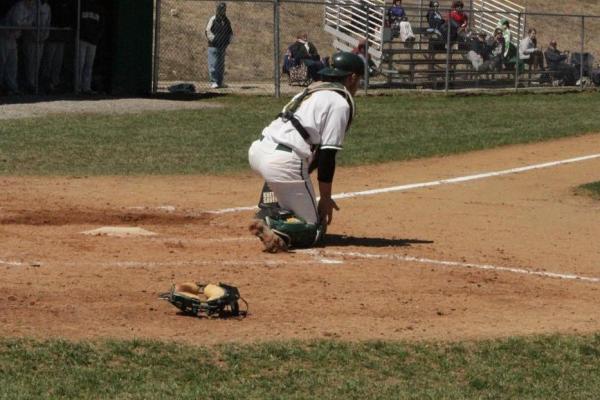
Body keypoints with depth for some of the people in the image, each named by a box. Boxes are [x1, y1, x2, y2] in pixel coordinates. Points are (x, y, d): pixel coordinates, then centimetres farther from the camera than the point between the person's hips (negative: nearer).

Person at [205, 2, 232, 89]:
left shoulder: (226, 21, 11)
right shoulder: (213, 19, -7)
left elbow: (230, 32, 20)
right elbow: (207, 31, -12)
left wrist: (229, 40, 2)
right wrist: (214, 39, -22)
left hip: (223, 46, 6)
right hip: (213, 46, -6)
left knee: (221, 65, 10)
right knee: (213, 64, -9)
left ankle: (220, 82, 16)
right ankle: (213, 82, -10)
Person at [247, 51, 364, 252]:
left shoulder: (312, 90, 24)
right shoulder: (340, 103, -2)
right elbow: (327, 154, -8)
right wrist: (325, 198, -1)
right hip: (284, 164, -8)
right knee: (314, 229, 4)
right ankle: (273, 227, -24)